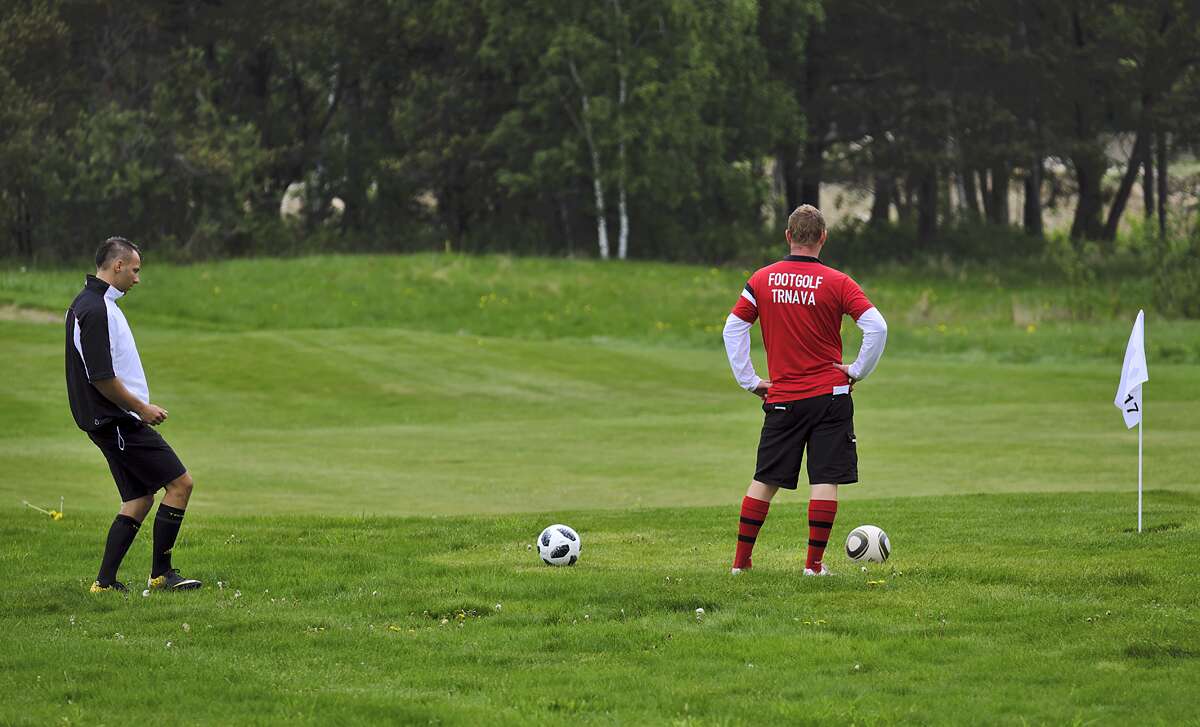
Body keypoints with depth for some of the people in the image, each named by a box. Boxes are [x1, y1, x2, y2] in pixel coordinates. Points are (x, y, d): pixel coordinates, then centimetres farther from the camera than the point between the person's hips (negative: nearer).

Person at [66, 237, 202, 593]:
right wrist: (142, 408, -12)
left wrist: (139, 407, 19)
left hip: (114, 422, 11)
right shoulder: (96, 310, -19)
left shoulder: (88, 304, 15)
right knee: (180, 483, -8)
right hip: (118, 423, -11)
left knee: (139, 500, 12)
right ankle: (161, 574, -3)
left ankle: (106, 581, 9)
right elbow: (102, 378, -23)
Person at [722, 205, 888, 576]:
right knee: (825, 480, 1)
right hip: (830, 396, -3)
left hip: (781, 398, 3)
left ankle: (741, 561, 9)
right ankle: (814, 563, -2)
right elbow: (877, 327, -14)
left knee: (764, 480, 10)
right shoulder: (837, 283, -7)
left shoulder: (762, 280, 2)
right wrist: (857, 371, -2)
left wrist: (749, 380, 8)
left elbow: (733, 329, 2)